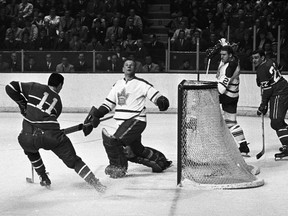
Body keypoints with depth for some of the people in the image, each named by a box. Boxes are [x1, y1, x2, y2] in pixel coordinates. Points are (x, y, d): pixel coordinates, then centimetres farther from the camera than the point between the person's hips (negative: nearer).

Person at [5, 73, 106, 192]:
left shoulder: (34, 87, 15)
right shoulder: (58, 101, 21)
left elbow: (10, 87, 12)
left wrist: (22, 103, 21)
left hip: (28, 137, 0)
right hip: (51, 136, 0)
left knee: (30, 150, 37)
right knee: (73, 161, 12)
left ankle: (44, 179, 36)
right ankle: (95, 183, -1)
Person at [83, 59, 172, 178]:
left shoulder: (141, 84, -6)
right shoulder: (118, 84, 14)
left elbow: (155, 94, -11)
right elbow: (109, 103, 19)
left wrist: (162, 101, -33)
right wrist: (97, 114, 10)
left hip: (136, 121, -7)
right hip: (123, 123, 7)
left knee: (112, 141, -19)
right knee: (136, 149, 15)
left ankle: (118, 167, 2)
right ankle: (160, 160, 34)